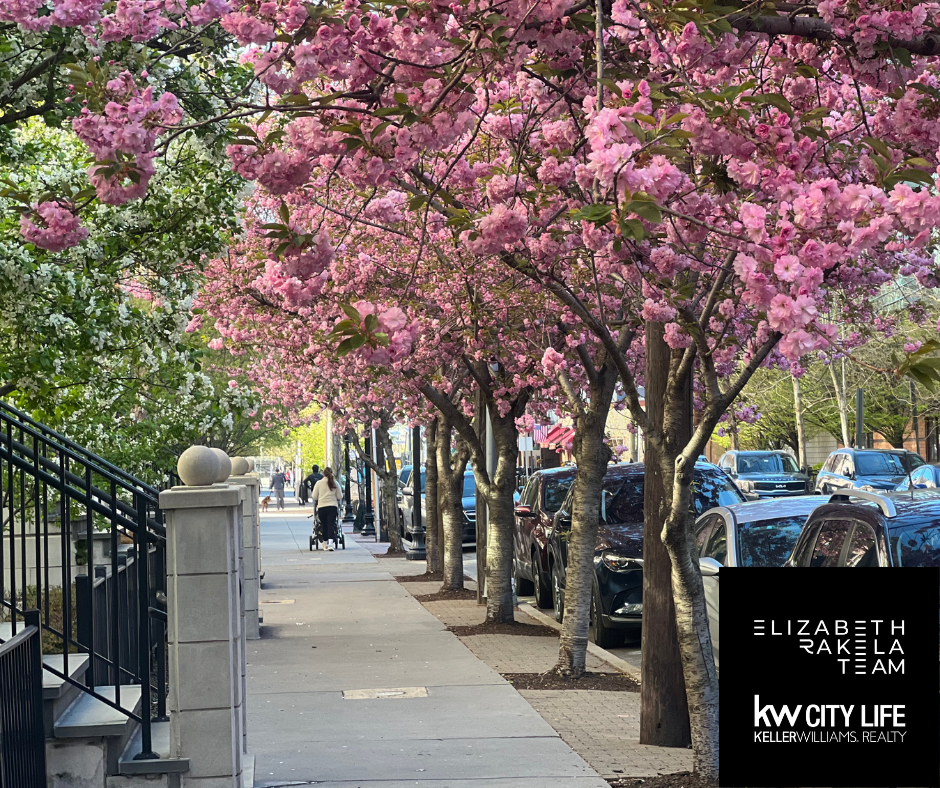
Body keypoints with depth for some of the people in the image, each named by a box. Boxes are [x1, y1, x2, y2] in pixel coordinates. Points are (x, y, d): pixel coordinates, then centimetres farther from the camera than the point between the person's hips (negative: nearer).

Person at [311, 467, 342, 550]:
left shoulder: (318, 483, 1)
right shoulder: (335, 483, 3)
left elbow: (314, 497, 5)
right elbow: (340, 497, 7)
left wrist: (315, 504, 24)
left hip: (321, 507, 0)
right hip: (333, 507, 0)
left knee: (324, 526, 11)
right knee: (331, 525, -6)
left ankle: (326, 543, 18)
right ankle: (330, 543, -21)